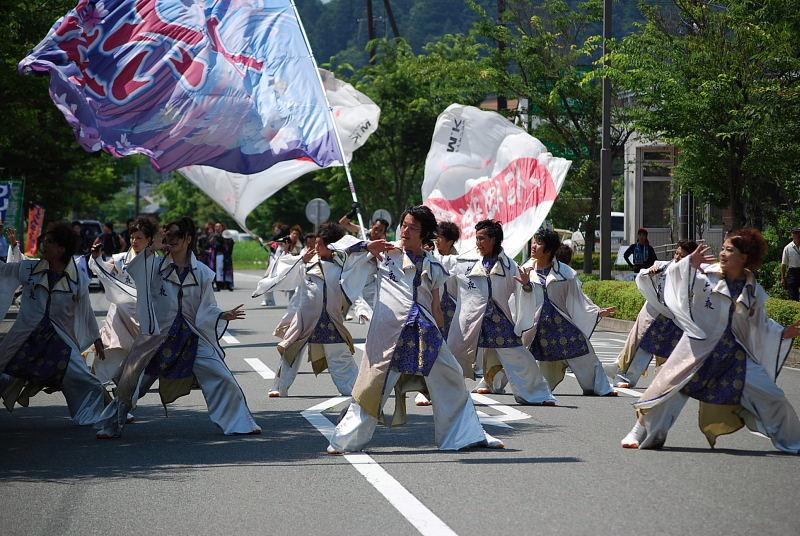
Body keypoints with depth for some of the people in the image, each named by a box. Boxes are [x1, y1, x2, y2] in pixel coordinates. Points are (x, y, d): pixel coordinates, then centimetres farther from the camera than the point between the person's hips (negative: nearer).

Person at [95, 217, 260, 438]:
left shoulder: (202, 273, 2)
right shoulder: (156, 265, 0)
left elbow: (206, 308, 6)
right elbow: (131, 272, -17)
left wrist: (224, 316, -12)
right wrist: (151, 249, -23)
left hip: (192, 337, 0)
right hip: (158, 336, 0)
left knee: (222, 379, -6)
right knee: (130, 383, 4)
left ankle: (240, 423, 9)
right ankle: (111, 426, 22)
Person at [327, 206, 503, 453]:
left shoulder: (433, 266, 16)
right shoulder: (385, 252, 8)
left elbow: (436, 307, 18)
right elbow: (344, 248, 7)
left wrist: (439, 336, 10)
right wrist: (368, 247, -9)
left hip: (425, 330, 3)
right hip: (389, 328, -3)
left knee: (451, 378, 4)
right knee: (373, 381, -5)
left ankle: (467, 435, 16)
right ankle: (346, 440, 3)